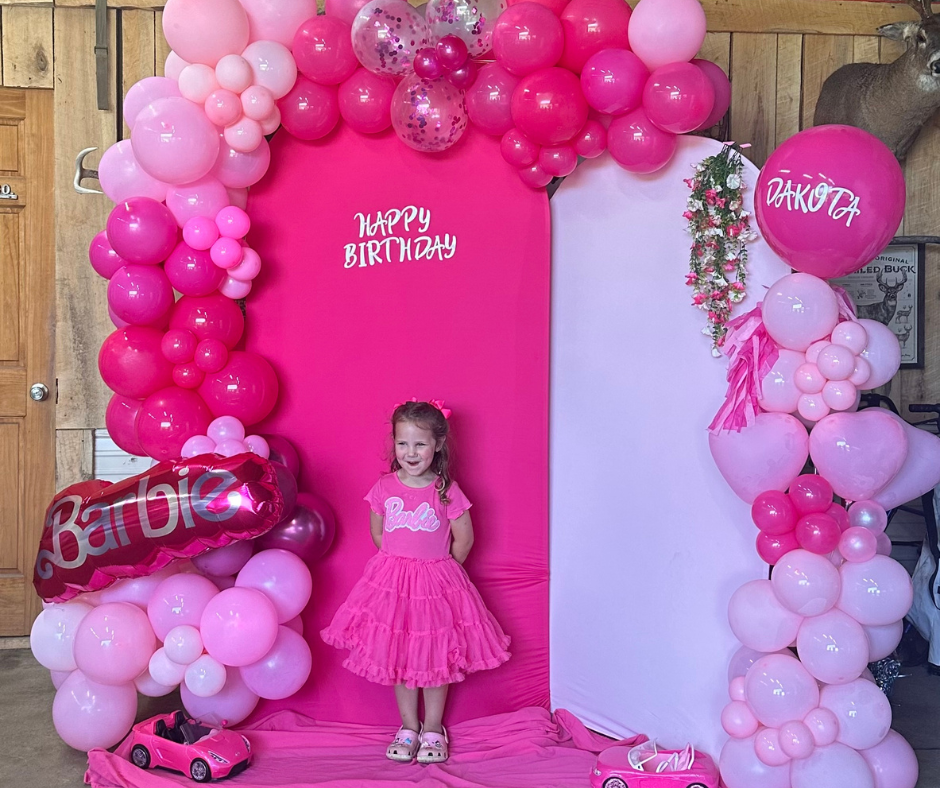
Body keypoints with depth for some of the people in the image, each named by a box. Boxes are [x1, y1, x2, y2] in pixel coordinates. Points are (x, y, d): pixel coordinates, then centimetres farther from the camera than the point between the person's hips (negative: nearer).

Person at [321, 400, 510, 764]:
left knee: (435, 658, 8)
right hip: (392, 583, 2)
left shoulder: (447, 492, -12)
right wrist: (402, 563, 7)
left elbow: (464, 539, -4)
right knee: (398, 657, 10)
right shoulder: (384, 488, -5)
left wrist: (439, 568, 4)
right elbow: (377, 533, 8)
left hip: (436, 583, -2)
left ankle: (433, 729, 25)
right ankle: (408, 727, 27)